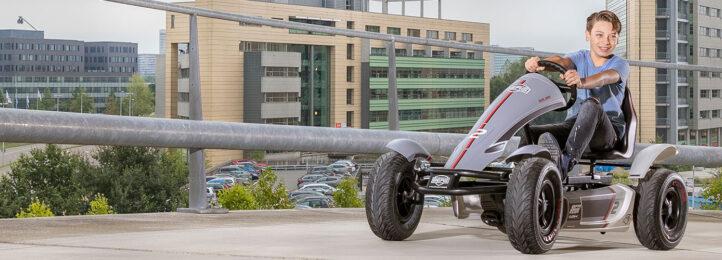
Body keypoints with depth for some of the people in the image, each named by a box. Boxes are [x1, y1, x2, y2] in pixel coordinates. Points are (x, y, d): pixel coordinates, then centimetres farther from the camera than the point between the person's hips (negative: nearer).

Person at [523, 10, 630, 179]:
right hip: (573, 124, 4)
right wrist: (538, 63, -33)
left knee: (591, 104, -37)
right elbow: (561, 61, -8)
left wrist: (581, 82, -44)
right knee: (530, 133, -19)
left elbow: (606, 77, -20)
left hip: (609, 130, -4)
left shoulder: (620, 65, 5)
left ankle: (566, 162, -51)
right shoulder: (580, 58, 16)